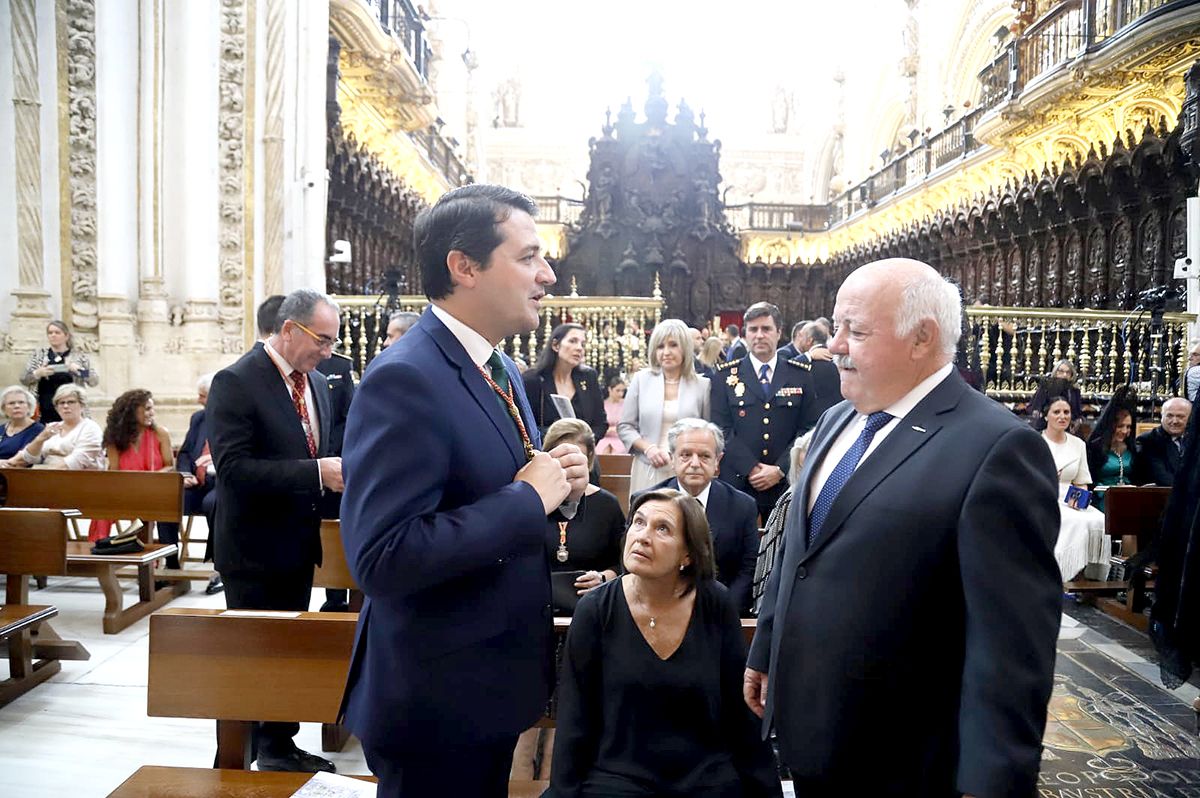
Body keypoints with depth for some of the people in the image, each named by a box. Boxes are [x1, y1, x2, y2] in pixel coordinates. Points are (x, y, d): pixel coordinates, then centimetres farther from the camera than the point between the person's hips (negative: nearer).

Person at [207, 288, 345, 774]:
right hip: (255, 550, -7)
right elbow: (233, 467, -25)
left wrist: (338, 472, -5)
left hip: (300, 546, 7)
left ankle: (279, 745, 34)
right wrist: (315, 473, -28)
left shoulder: (317, 383, 7)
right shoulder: (236, 382, -16)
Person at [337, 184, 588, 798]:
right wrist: (529, 498, -25)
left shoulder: (499, 368, 7)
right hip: (436, 701, -9)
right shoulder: (404, 379, -23)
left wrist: (557, 486, -5)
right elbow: (382, 557, -30)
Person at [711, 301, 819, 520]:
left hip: (786, 483, 1)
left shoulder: (801, 375, 6)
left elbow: (808, 429, 2)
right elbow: (722, 430, -2)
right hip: (737, 483, 0)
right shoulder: (726, 376, 4)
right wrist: (751, 469, -12)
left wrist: (780, 470, -9)